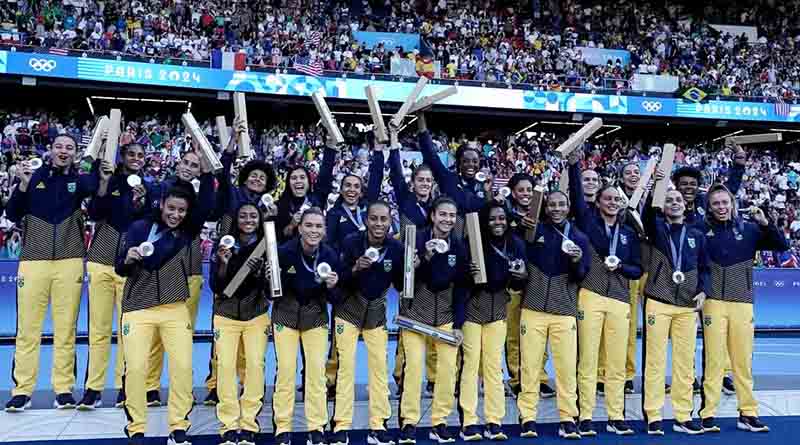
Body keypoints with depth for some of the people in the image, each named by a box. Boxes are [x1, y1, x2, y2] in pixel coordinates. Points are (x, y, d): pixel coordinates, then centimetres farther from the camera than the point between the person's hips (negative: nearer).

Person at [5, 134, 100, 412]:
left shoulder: (78, 180, 9)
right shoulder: (35, 177, 7)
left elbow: (94, 185, -15)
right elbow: (13, 215, 3)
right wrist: (23, 185, -11)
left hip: (69, 262, 0)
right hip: (33, 261, 0)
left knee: (66, 329, 2)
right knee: (28, 328, 2)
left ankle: (64, 389, 8)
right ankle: (22, 390, 9)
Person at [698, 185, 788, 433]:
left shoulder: (749, 229, 6)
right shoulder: (702, 230, 0)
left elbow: (782, 245, 5)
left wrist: (765, 223, -9)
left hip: (743, 303, 2)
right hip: (713, 303, -2)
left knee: (743, 361, 8)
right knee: (713, 359, -1)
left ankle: (748, 413, 17)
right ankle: (707, 414, 4)